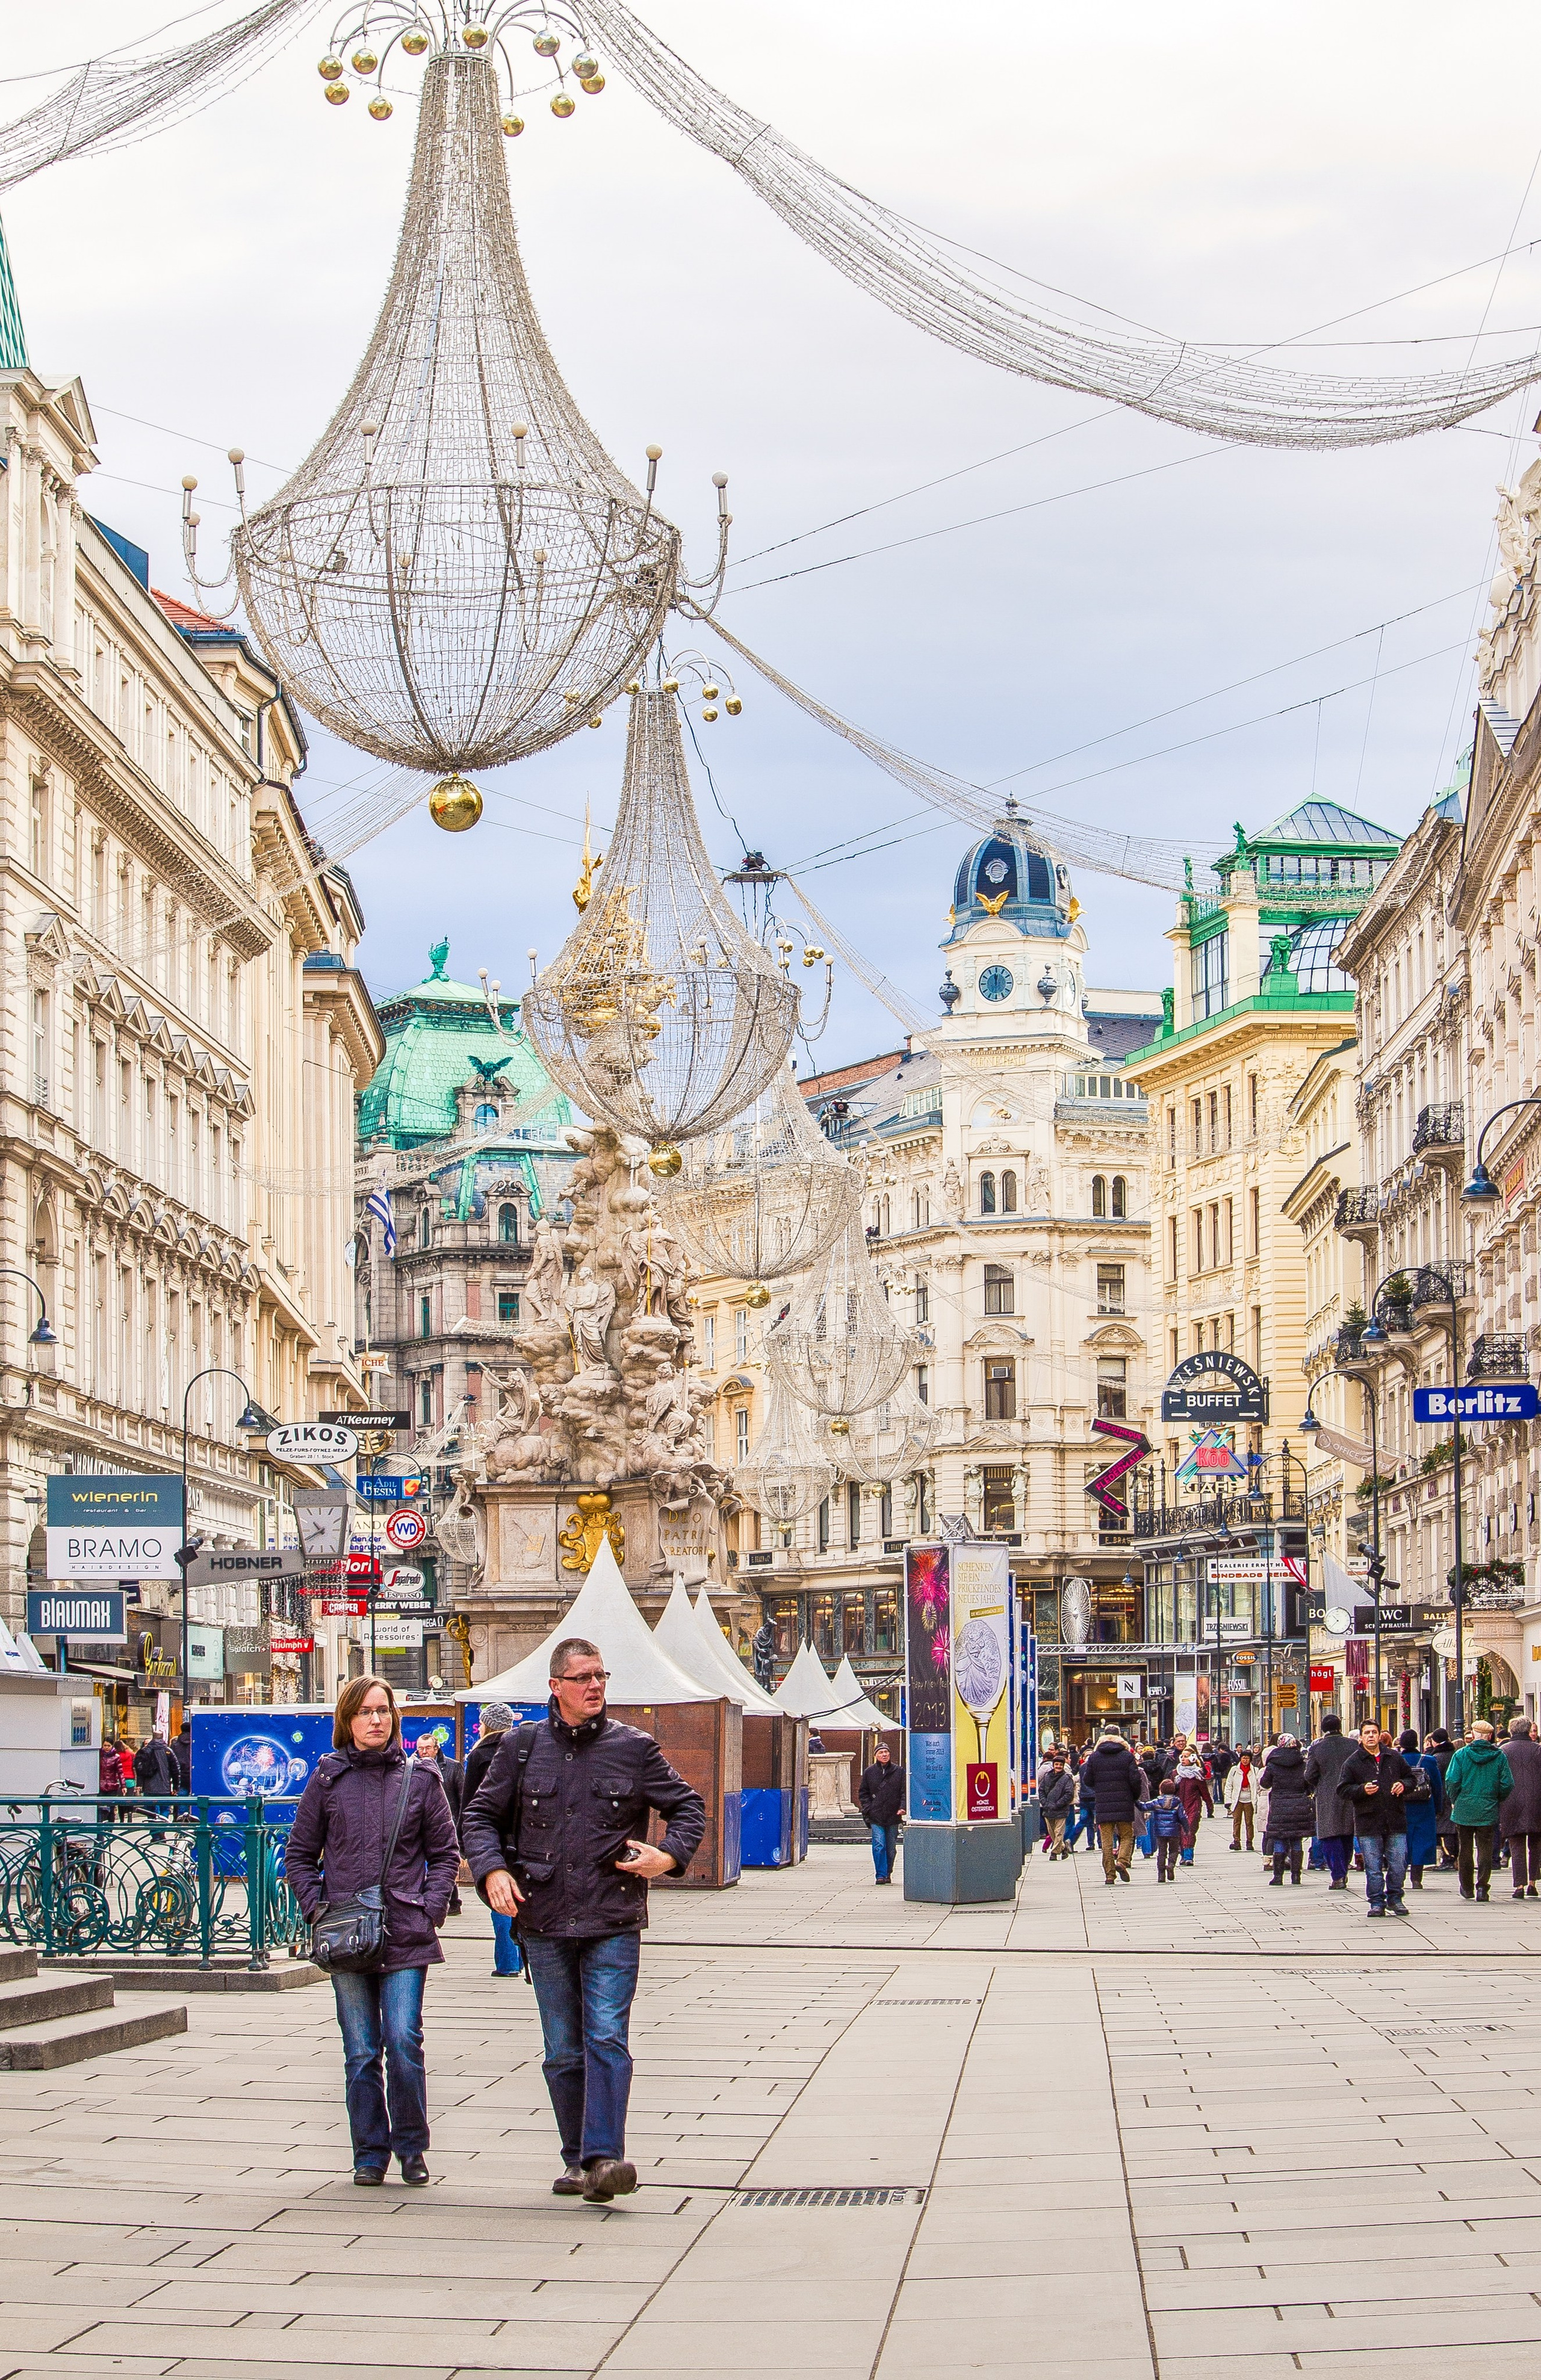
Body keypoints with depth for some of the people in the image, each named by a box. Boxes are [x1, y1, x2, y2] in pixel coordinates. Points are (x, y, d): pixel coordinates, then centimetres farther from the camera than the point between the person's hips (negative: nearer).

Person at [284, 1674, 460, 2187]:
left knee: (404, 2042, -9)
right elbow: (300, 1856, 12)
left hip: (406, 1936, -1)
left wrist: (432, 1908, -2)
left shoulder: (419, 1779, 6)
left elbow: (445, 1852, 10)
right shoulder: (327, 1780, 6)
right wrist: (317, 1909, -1)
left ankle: (411, 2147, 7)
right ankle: (370, 2154, 13)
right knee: (361, 2052, 3)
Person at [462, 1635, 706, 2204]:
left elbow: (687, 1805, 14)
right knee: (563, 2050, 7)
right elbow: (480, 1814, 11)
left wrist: (670, 1856, -3)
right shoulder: (522, 1746, 6)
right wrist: (492, 1870, -6)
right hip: (544, 1922, 2)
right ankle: (577, 2159, 16)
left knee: (606, 2038, -13)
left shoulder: (634, 1748, 4)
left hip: (613, 1922, -2)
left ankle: (604, 2157, -17)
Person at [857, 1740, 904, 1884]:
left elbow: (904, 1791, 5)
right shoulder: (869, 1772, 6)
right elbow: (863, 1793, 12)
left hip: (893, 1817, 1)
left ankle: (888, 1874, 21)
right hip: (876, 1817, -1)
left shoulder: (899, 1772, 5)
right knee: (879, 1846, -11)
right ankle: (881, 1875, -10)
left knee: (891, 1848, 8)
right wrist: (868, 1809, -2)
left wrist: (902, 1808, -10)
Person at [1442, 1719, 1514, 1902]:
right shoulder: (1499, 1756, -3)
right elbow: (1507, 1784, -4)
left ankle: (1466, 1888, 21)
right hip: (1488, 1811, 0)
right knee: (1485, 1849, 4)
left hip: (1464, 1809, 0)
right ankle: (1482, 1886, -8)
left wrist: (1454, 1801, 6)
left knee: (1465, 1849, 12)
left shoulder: (1461, 1754, -6)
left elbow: (1452, 1781, -10)